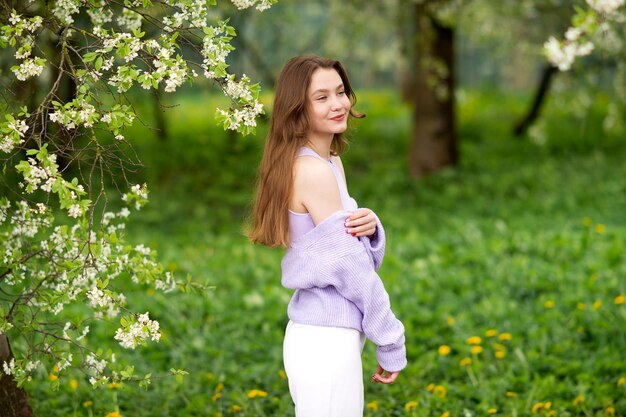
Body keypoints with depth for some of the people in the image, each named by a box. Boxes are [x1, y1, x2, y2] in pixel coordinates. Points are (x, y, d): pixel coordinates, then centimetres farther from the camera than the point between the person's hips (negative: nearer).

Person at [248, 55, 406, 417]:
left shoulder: (331, 162, 12)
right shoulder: (314, 171, -16)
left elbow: (362, 251, 12)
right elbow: (351, 267, -17)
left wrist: (369, 227, -11)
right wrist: (392, 345, -10)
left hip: (316, 332, 9)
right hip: (327, 340, -9)